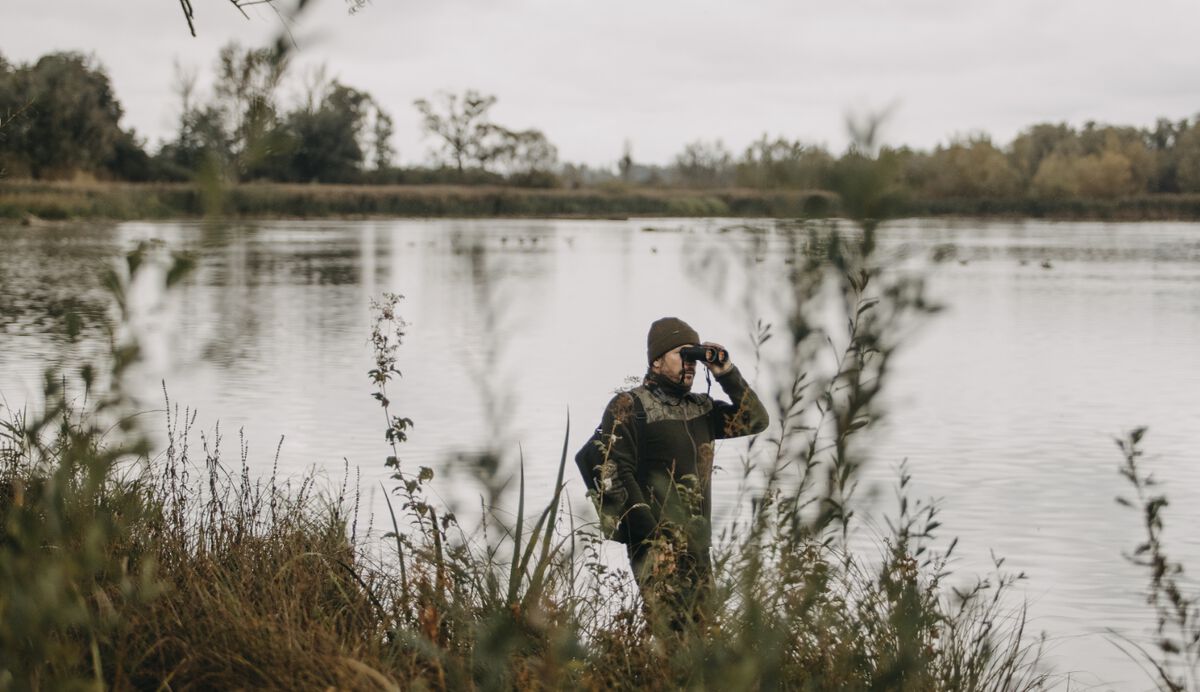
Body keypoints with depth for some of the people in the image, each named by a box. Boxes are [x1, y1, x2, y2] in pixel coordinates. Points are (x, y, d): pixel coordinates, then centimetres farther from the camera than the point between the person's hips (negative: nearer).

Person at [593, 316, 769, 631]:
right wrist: (649, 533, -16)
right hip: (657, 543, -7)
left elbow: (755, 420, 18)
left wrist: (727, 374, 7)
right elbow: (616, 474, -10)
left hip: (698, 545, 7)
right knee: (666, 626, -19)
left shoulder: (701, 408, 18)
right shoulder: (628, 406, -3)